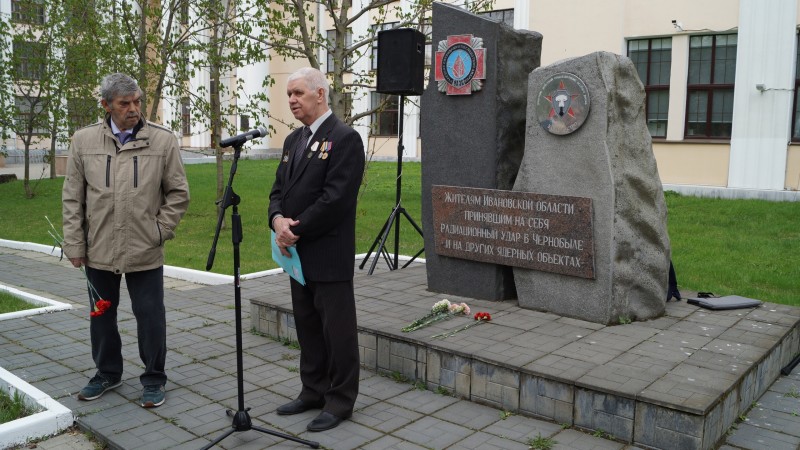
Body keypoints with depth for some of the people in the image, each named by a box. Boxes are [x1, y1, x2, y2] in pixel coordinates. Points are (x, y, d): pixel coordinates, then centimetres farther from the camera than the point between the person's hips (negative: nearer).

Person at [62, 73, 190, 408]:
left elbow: (178, 193, 3)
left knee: (150, 317, 5)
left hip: (145, 252, -2)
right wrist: (74, 244, 3)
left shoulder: (163, 141, -4)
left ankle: (154, 379, 22)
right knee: (101, 315, 16)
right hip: (98, 250, 2)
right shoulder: (84, 141, 1)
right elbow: (72, 197, 5)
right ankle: (107, 373, 35)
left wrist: (159, 230, -3)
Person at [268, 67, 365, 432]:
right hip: (298, 253, 8)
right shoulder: (293, 140, 15)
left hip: (328, 255, -8)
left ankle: (340, 401, 15)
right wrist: (278, 219, -8)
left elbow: (335, 198, -19)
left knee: (336, 329, 2)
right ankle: (314, 391, 30)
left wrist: (296, 230, -15)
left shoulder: (344, 138, -11)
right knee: (307, 326, 16)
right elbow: (280, 188, 13)